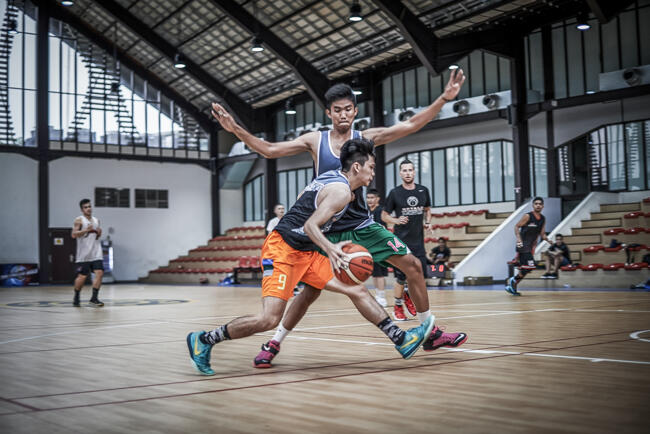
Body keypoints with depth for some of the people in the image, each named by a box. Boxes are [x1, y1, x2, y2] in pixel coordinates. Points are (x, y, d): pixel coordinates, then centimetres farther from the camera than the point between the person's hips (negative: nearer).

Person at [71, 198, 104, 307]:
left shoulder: (96, 220, 14)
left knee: (99, 273, -10)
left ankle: (94, 298, -6)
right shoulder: (79, 220, -4)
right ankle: (76, 297, 21)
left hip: (96, 253, 5)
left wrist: (99, 233, 4)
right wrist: (86, 230, -23)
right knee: (82, 276, 0)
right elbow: (74, 235, -13)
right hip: (84, 254, -5)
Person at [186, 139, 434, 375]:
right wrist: (330, 249, -35)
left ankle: (402, 341, 8)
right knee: (269, 319, -20)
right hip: (282, 249, -10)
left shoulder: (331, 178, 15)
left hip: (306, 254, 10)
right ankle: (203, 341, -4)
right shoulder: (342, 190, -13)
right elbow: (310, 226, -22)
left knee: (357, 290, 4)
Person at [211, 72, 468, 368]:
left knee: (412, 265, -3)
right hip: (327, 230, -2)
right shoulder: (315, 141, -2)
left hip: (362, 226, 2)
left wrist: (444, 98, -18)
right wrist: (236, 130, -16)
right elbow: (268, 150, -4)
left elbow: (411, 125, -8)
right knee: (311, 291, -7)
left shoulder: (365, 138, 0)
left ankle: (431, 334, 10)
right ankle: (273, 343, 10)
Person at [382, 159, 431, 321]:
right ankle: (398, 307, 18)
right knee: (401, 279, -4)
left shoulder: (423, 191, 4)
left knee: (421, 277, 2)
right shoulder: (395, 193, -5)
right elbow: (384, 215, 3)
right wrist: (396, 220, -16)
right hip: (401, 241, -4)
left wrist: (428, 221, 1)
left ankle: (407, 295, 32)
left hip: (418, 241, 4)